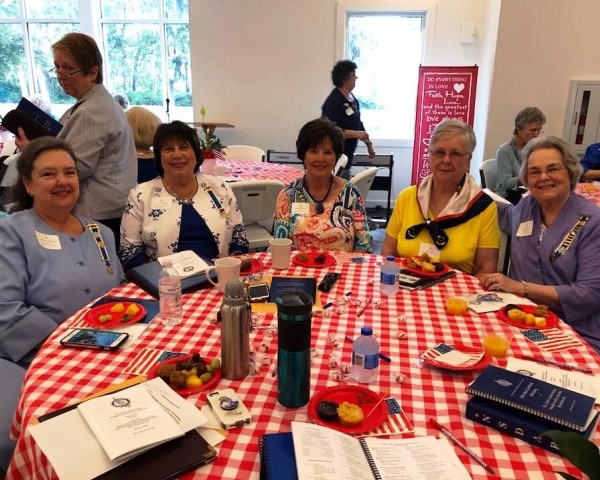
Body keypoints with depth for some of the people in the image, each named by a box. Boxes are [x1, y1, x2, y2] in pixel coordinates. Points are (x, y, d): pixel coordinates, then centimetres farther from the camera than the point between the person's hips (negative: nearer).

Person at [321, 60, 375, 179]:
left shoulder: (353, 99, 11)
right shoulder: (333, 102, -16)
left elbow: (358, 124, 22)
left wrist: (368, 144, 20)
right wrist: (357, 134, -24)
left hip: (347, 156, 9)